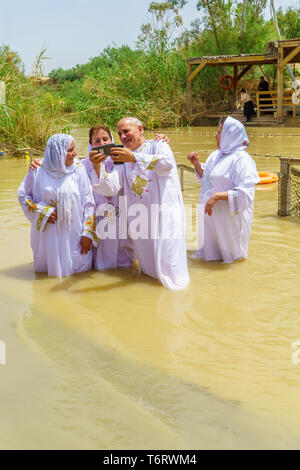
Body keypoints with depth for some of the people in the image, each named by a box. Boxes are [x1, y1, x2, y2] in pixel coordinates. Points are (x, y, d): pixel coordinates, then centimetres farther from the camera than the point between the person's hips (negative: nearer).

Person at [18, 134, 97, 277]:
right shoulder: (38, 171, -5)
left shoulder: (78, 169, -4)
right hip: (48, 233, 0)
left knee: (78, 267, 7)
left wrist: (87, 233, -8)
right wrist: (41, 211, -10)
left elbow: (88, 202, -3)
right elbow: (23, 195, 6)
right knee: (49, 268, 11)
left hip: (74, 233, 0)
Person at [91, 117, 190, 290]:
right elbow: (111, 188, 0)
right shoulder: (124, 161, 17)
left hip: (164, 215, -5)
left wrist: (134, 157, -28)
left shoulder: (157, 146, 4)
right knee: (149, 270, 9)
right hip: (139, 220, 5)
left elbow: (167, 162, -21)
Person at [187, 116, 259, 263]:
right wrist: (196, 164, 3)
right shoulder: (216, 155, 7)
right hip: (212, 213, 8)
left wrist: (217, 196, -30)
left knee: (229, 251, 9)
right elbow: (206, 177, 21)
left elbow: (245, 193, -27)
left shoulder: (241, 160, -20)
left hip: (228, 216, -8)